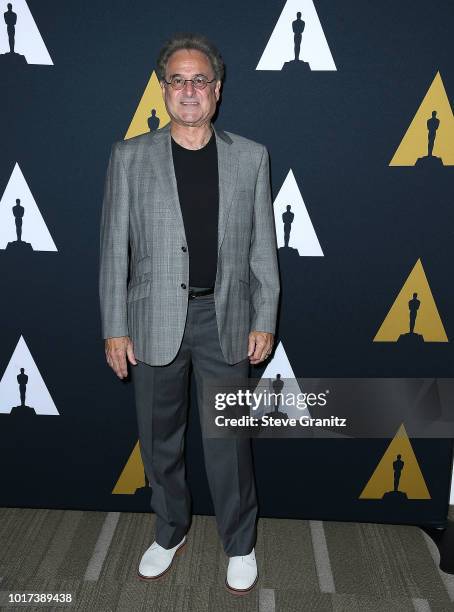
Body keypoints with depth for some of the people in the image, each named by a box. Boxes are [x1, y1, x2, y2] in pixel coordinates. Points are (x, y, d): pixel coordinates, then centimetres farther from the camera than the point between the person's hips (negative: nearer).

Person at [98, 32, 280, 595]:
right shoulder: (129, 156, 0)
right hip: (154, 319, 1)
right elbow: (114, 249, 0)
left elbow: (262, 247, 4)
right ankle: (170, 532, 38)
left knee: (229, 441, 9)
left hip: (226, 317, 0)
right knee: (159, 439, 14)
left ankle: (239, 544, 31)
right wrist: (114, 328, -3)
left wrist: (264, 321, 0)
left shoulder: (250, 157, 2)